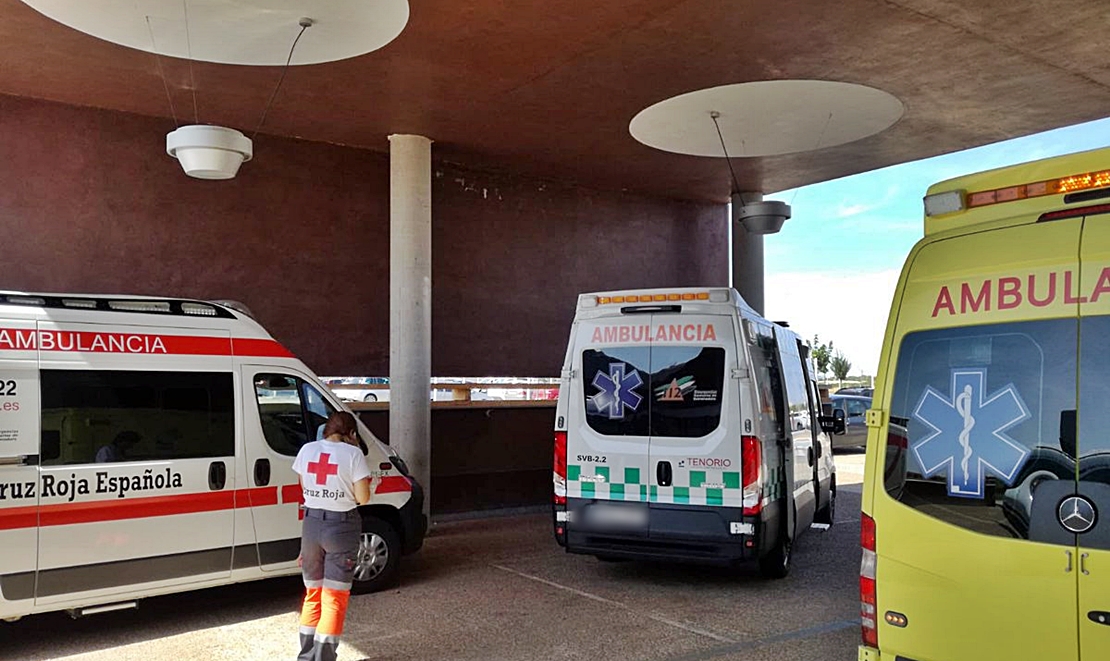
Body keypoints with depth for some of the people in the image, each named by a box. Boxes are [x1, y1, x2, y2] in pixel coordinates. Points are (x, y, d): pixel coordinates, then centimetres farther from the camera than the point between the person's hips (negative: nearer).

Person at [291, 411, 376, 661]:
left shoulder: (307, 450, 3)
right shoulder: (352, 454, -11)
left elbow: (304, 487, 13)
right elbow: (362, 498, -9)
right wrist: (369, 484, 8)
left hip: (311, 523, 5)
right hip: (342, 527, -5)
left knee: (312, 592, 20)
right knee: (334, 597, 5)